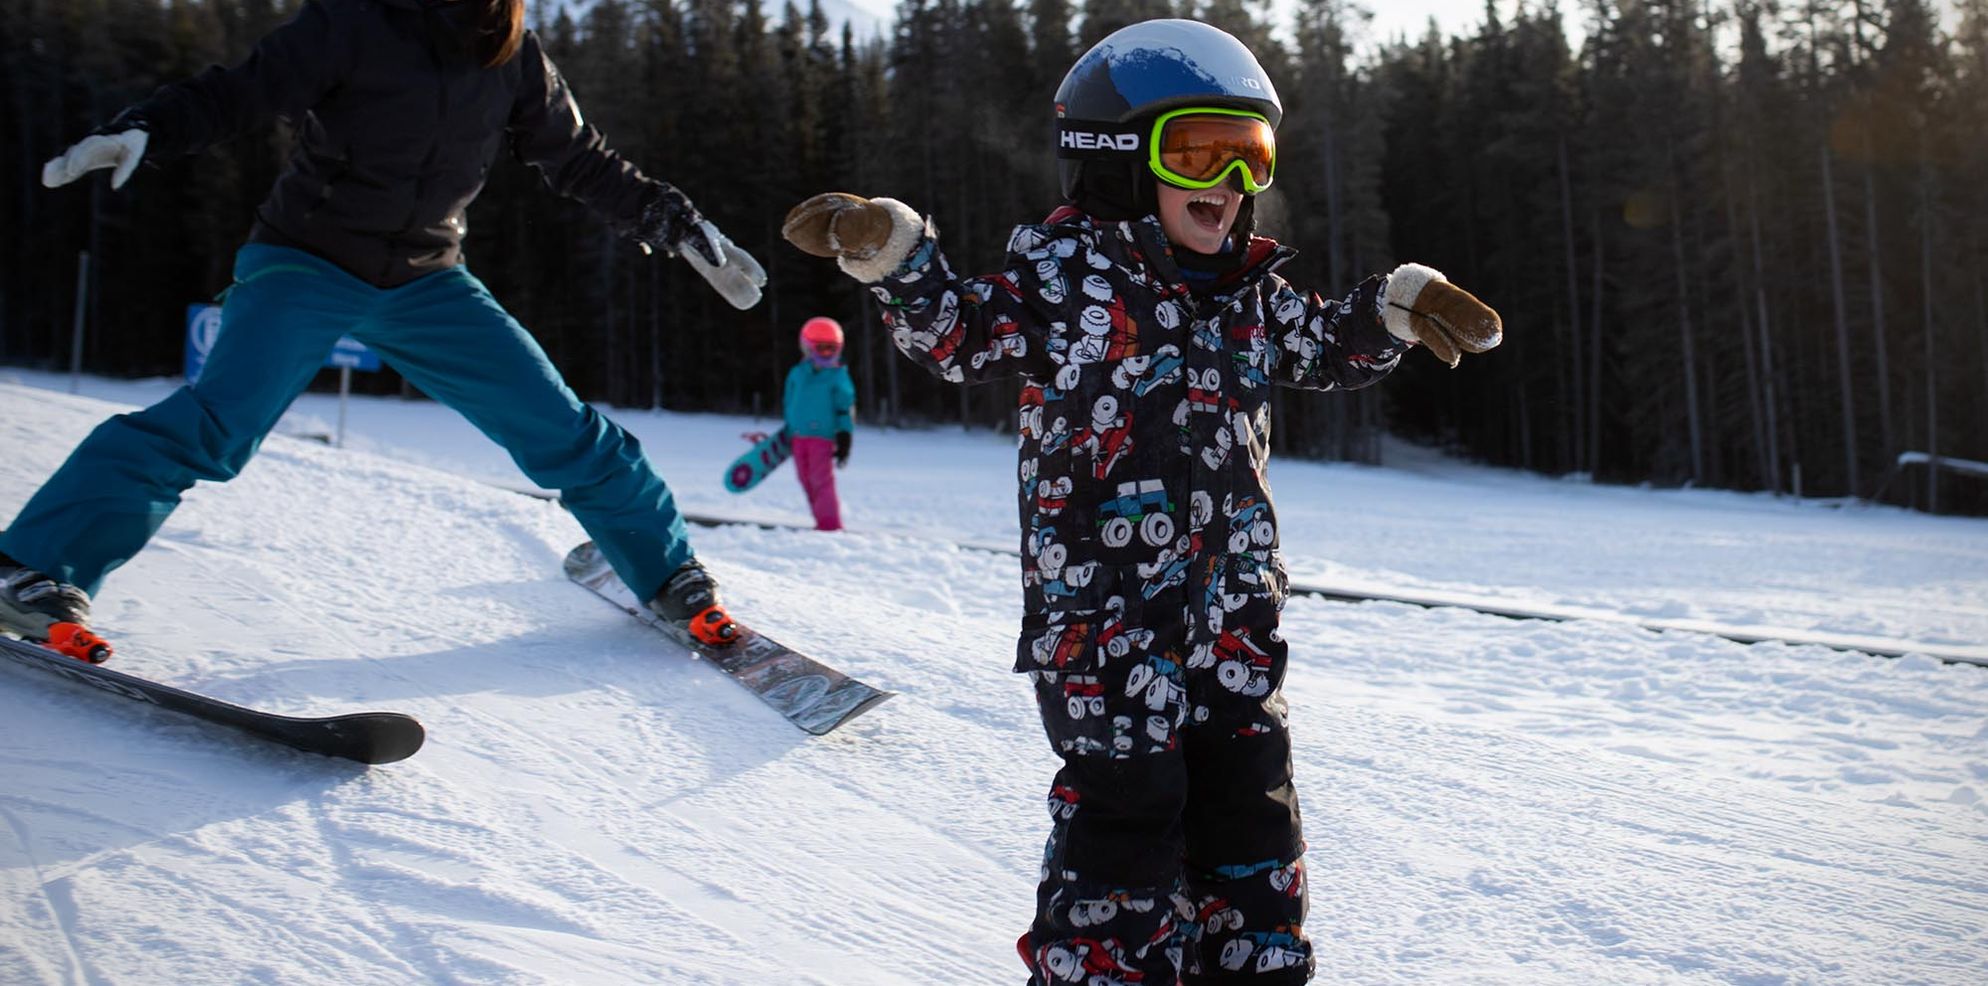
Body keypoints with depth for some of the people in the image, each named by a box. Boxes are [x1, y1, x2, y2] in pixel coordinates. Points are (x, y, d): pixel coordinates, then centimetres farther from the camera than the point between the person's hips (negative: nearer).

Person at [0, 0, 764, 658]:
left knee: (562, 431, -1)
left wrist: (683, 229, 12)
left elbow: (580, 161, 12)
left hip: (426, 285, 4)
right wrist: (145, 132, -33)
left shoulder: (516, 62, 0)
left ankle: (668, 573, 18)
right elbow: (238, 94, -15)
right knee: (223, 417, -27)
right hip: (305, 265, -4)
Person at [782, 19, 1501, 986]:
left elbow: (1324, 346, 28)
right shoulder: (1066, 270, -6)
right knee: (1128, 805, -7)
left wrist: (1397, 307, 15)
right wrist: (891, 254, -26)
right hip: (1105, 605, -6)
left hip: (1233, 606, 7)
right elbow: (960, 330, -11)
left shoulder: (1247, 293, 13)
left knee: (1248, 797, 12)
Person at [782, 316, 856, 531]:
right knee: (807, 481, 7)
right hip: (799, 436, 5)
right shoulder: (796, 374, 10)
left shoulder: (838, 377, -2)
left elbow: (846, 410, -2)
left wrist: (844, 440, -8)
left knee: (822, 480, -12)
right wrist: (788, 437, 19)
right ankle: (824, 520, 14)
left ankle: (830, 523, -9)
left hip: (823, 435, -5)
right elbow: (789, 406, 19)